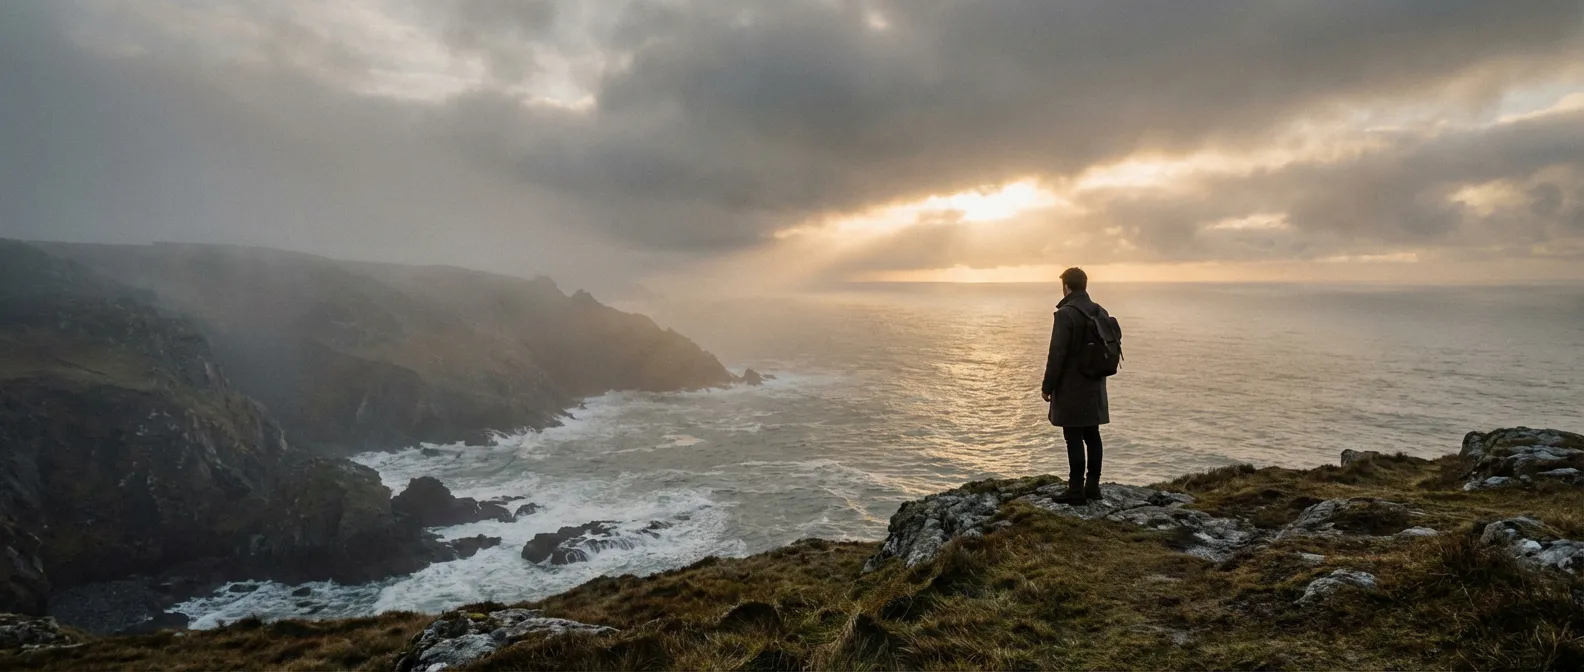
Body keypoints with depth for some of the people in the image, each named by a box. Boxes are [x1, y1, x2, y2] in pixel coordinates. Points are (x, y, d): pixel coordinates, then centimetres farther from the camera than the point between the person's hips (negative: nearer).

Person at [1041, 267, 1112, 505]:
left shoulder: (1066, 313, -15)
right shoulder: (1101, 313, 9)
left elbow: (1057, 354, -18)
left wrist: (1048, 386, -10)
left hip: (1071, 388, -8)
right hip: (1094, 387, 8)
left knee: (1074, 439, -3)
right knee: (1092, 436, 13)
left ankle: (1076, 490, 0)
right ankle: (1092, 486, 19)